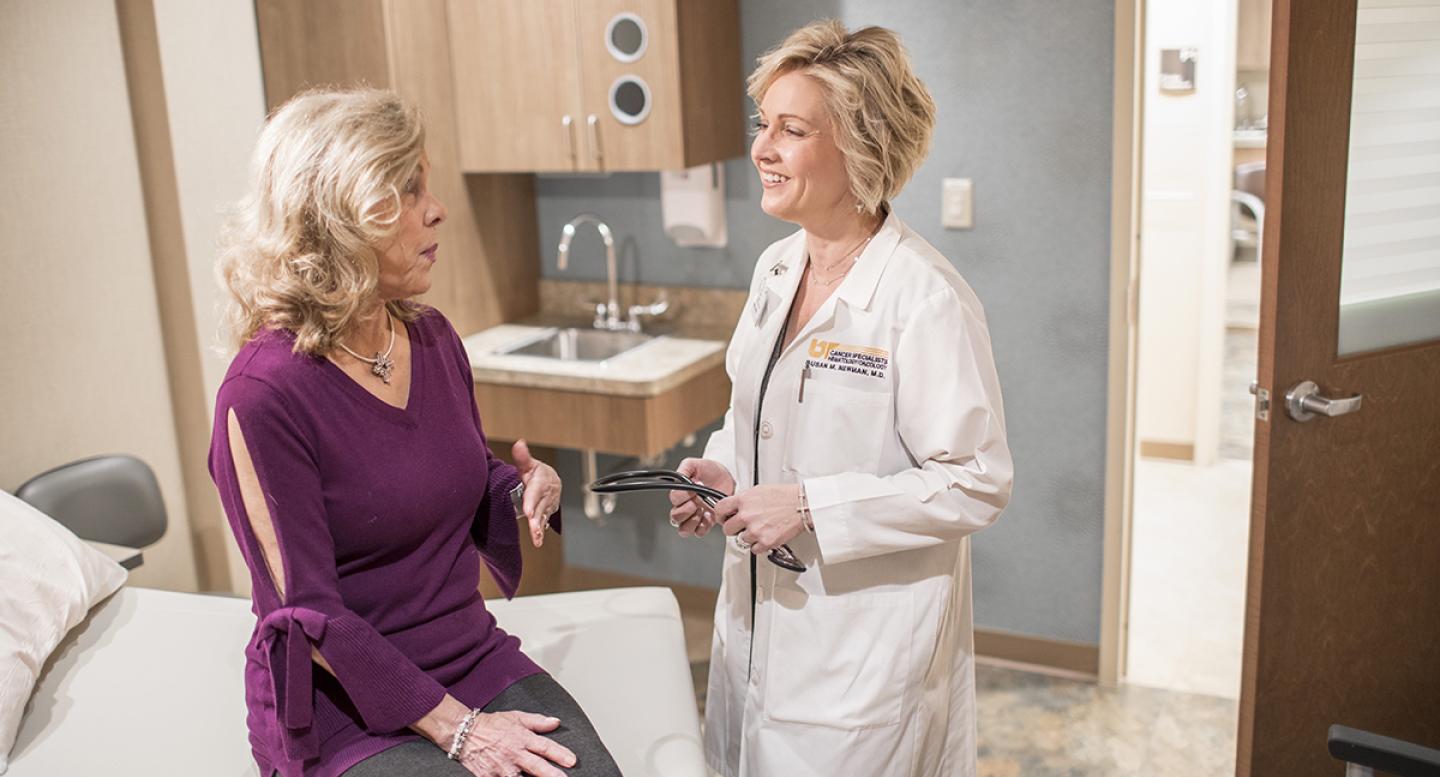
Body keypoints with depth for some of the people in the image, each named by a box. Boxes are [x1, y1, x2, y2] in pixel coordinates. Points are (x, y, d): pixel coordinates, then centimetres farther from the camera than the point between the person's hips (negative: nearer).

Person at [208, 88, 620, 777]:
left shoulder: (432, 338, 2)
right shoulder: (262, 395, -18)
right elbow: (310, 613, -16)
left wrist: (526, 488, -7)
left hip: (475, 656, 6)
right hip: (346, 704, -5)